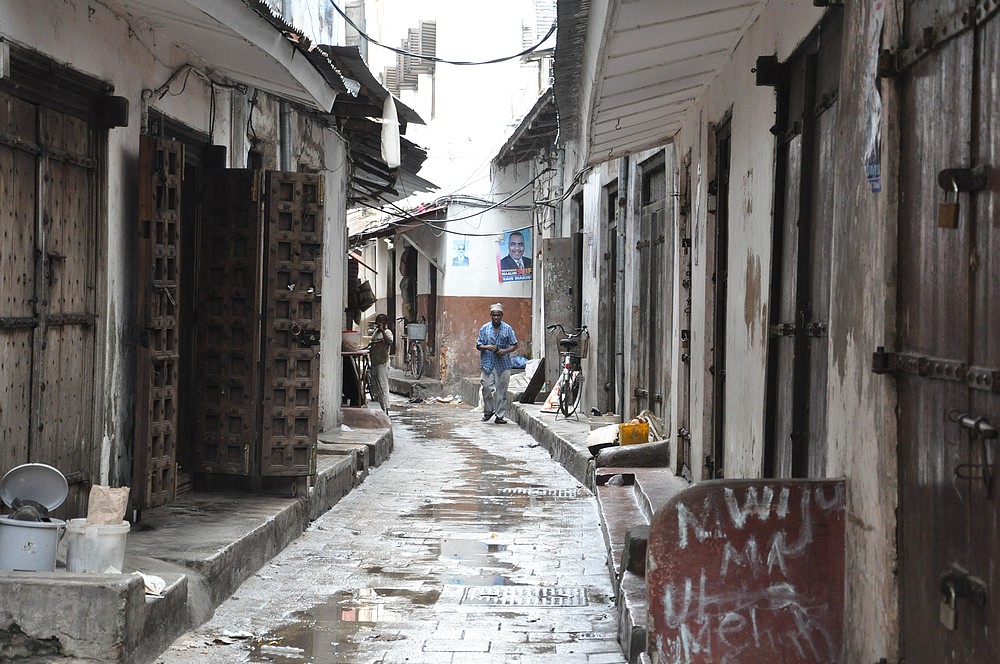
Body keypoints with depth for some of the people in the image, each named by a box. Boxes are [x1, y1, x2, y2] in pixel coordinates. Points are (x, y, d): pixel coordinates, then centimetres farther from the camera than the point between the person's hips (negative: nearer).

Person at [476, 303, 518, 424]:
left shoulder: (508, 329, 6)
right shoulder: (484, 329, 6)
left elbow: (514, 345, 7)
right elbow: (478, 346, 7)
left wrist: (505, 351, -12)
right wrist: (487, 347, -14)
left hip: (503, 365, 0)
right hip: (487, 364, 0)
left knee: (501, 391, 1)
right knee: (487, 389, -7)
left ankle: (500, 416, 7)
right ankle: (488, 411, 15)